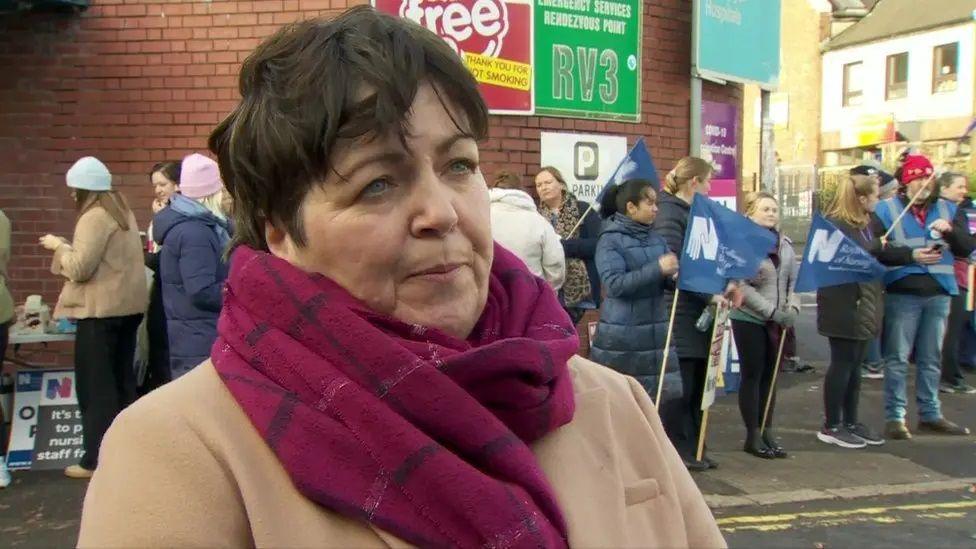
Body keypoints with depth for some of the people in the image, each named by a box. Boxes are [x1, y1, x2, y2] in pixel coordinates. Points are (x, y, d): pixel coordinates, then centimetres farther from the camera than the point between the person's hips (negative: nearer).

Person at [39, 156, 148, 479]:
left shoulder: (94, 218, -14)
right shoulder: (123, 213, 14)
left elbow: (80, 268, -17)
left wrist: (59, 247, -2)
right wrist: (70, 248, 12)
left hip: (101, 310, -9)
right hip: (128, 306, 9)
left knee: (95, 386, -2)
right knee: (122, 380, 14)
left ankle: (97, 460, 2)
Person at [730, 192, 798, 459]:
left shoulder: (785, 244, 9)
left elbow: (794, 280, 11)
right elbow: (742, 286, -17)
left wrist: (792, 307, -7)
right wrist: (773, 311, -18)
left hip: (777, 321, 6)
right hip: (749, 319, -6)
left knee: (770, 376, 11)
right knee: (752, 375, 3)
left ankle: (766, 430, 20)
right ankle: (753, 435, 11)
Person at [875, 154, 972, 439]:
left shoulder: (948, 209, 11)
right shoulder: (886, 209, -1)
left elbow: (967, 248, 3)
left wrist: (950, 231, -14)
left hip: (939, 293, 4)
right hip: (902, 293, -4)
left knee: (932, 359, 13)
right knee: (897, 358, 0)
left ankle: (930, 415, 24)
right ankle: (894, 417, 7)